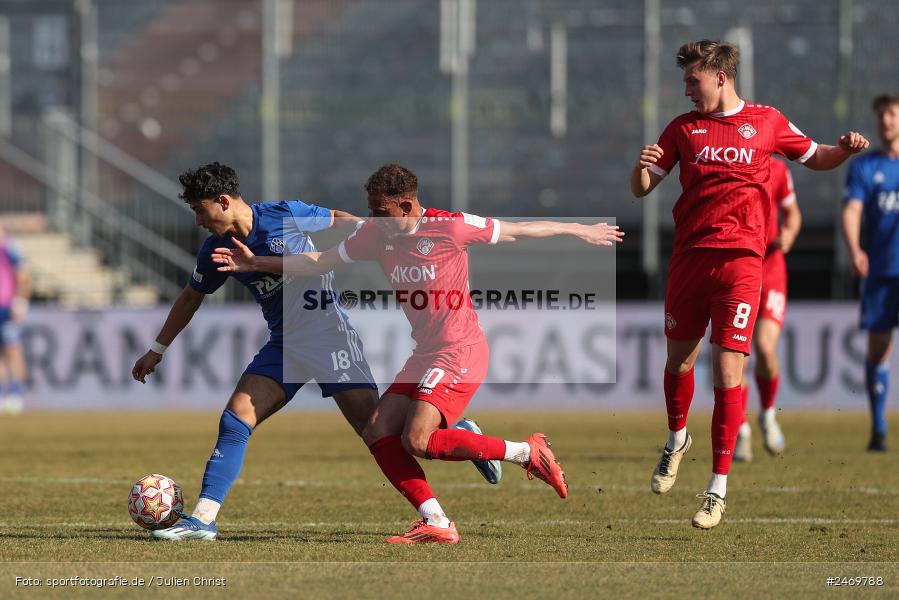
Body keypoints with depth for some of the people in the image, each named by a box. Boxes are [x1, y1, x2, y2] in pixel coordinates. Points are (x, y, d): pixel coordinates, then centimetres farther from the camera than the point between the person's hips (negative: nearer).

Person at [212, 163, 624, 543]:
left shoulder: (450, 227, -14)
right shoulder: (376, 235, 4)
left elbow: (517, 231, -1)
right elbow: (319, 263, 12)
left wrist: (579, 231, 11)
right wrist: (255, 263, 4)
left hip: (460, 351, -8)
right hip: (425, 353, 8)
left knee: (417, 441, -21)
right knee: (378, 433, -4)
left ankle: (527, 453, -7)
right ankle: (436, 524, -4)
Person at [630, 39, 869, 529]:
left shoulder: (766, 121, 6)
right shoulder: (683, 127, 11)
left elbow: (815, 158, 19)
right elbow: (641, 189, 12)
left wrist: (845, 149, -3)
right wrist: (642, 166, -11)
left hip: (739, 262, -3)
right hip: (688, 257, 3)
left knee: (728, 372, -9)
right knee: (679, 360, 14)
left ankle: (718, 491, -5)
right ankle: (677, 440, 43)